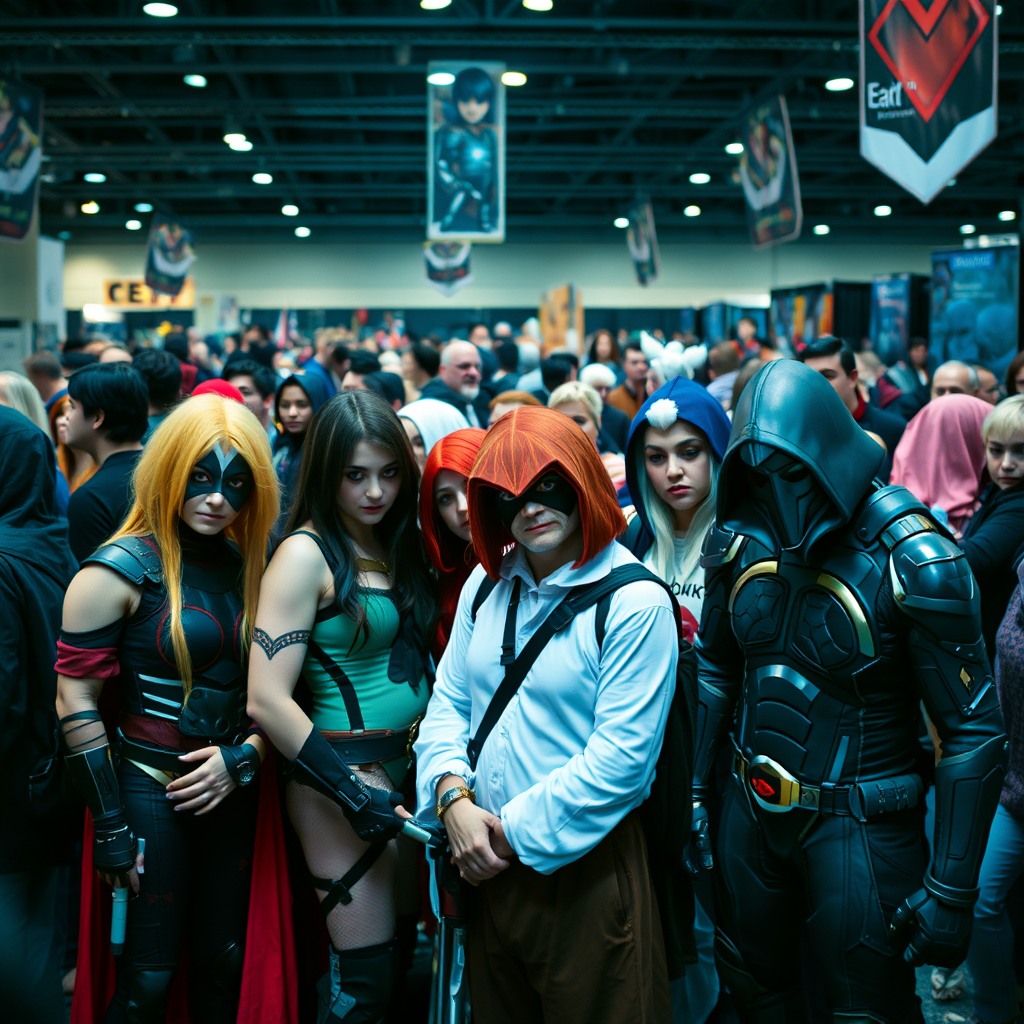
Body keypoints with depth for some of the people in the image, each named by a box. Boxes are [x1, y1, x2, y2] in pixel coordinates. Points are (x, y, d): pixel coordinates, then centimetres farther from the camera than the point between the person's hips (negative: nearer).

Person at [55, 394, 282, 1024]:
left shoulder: (248, 565, 6)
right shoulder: (120, 570, -11)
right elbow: (76, 705, -12)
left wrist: (244, 756, -7)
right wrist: (110, 828, -12)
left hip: (232, 791, 5)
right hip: (149, 789, -5)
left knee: (225, 964, 13)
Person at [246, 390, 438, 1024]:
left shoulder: (398, 547, 10)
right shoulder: (308, 553, -11)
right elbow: (266, 700, -17)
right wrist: (353, 791, -17)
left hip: (408, 766, 7)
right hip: (349, 773, -7)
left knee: (408, 949, 14)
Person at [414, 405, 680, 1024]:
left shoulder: (636, 603, -14)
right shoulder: (487, 585, 6)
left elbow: (619, 759, -18)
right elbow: (448, 701, 8)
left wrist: (514, 833, -15)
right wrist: (454, 798, -9)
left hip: (585, 870, -5)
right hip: (488, 865, 6)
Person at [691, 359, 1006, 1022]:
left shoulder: (911, 563, -22)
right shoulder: (740, 545, -5)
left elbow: (975, 733, -18)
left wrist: (952, 889, -19)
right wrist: (696, 789, 9)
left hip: (859, 822, -5)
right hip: (753, 810, 5)